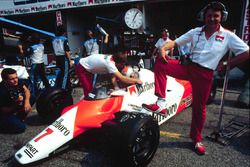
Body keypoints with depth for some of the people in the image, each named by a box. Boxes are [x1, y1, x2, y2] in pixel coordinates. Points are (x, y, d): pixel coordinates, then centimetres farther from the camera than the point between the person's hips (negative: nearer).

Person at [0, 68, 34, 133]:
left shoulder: (17, 82, -17)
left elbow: (26, 90, -3)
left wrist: (27, 102, -20)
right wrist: (16, 103, -35)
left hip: (16, 109, 7)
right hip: (6, 114, -7)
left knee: (32, 98, -8)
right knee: (21, 127, -20)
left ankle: (20, 118, 6)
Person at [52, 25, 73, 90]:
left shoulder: (53, 39, 7)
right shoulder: (64, 39, -11)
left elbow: (54, 51, 9)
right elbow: (67, 51, -16)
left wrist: (56, 59, 17)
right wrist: (70, 61, -11)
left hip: (57, 58, 7)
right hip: (64, 58, -7)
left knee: (61, 72, 21)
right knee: (65, 75, 1)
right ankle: (62, 89, 3)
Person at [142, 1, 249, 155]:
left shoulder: (228, 36, 2)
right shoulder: (196, 32, 9)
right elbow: (176, 42, 5)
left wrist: (226, 64, -2)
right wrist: (163, 48, -15)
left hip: (205, 74, -2)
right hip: (189, 68, 2)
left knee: (199, 107, 4)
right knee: (160, 63, -20)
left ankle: (197, 139, 28)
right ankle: (161, 102, -25)